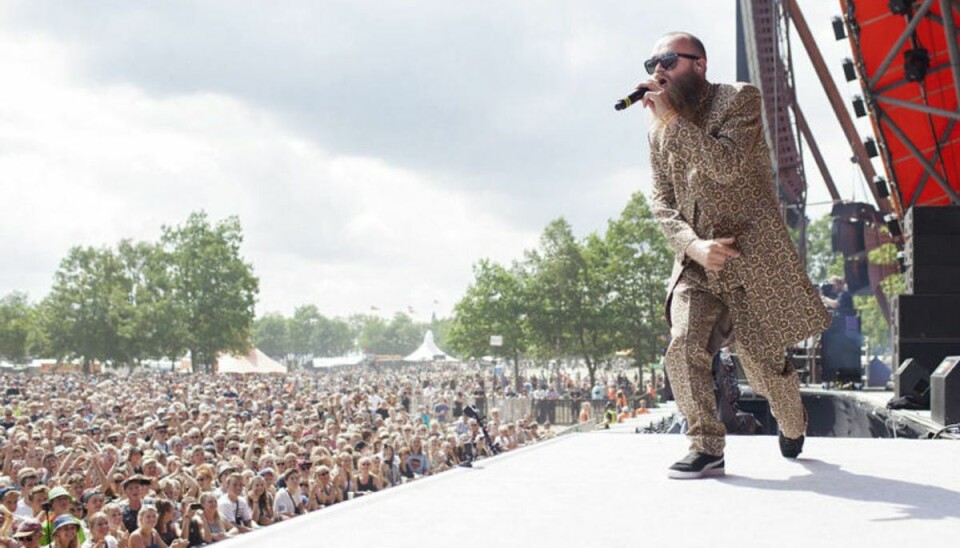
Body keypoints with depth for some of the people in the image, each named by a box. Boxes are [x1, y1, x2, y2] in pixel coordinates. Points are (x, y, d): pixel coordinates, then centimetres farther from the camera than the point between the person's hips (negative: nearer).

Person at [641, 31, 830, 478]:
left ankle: (793, 426, 34)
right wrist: (693, 245, -14)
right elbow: (662, 203, 4)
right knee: (683, 348, -19)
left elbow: (727, 166, -19)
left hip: (750, 255, -4)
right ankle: (705, 448, -9)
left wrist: (673, 119, -21)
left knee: (764, 361, 3)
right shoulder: (659, 132, 11)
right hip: (696, 260, 4)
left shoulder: (739, 99, -3)